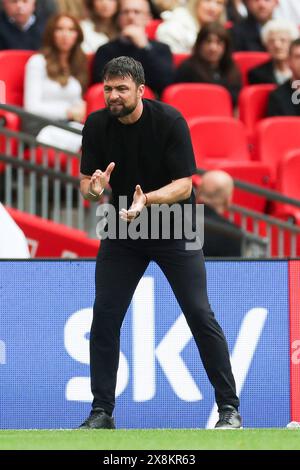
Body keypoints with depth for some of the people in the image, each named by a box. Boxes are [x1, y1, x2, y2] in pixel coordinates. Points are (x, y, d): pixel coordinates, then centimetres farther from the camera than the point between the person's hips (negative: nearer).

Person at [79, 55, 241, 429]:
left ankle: (229, 408, 0)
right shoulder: (96, 125, -8)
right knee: (104, 317, -3)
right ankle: (102, 412, 7)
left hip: (174, 230, -3)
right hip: (122, 231, 3)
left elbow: (184, 185, -20)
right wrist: (94, 188, -30)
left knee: (200, 314, -8)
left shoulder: (169, 121, -19)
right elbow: (85, 183, -5)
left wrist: (146, 200, -39)